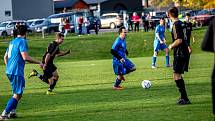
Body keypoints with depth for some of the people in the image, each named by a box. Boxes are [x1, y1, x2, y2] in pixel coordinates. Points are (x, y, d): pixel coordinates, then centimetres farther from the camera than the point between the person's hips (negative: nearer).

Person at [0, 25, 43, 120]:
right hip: (16, 72, -9)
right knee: (17, 95, -7)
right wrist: (38, 63, -12)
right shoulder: (22, 41, -10)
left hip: (9, 71, 9)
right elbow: (25, 57, -20)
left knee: (18, 93, 21)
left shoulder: (12, 42, 16)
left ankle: (12, 112, 17)